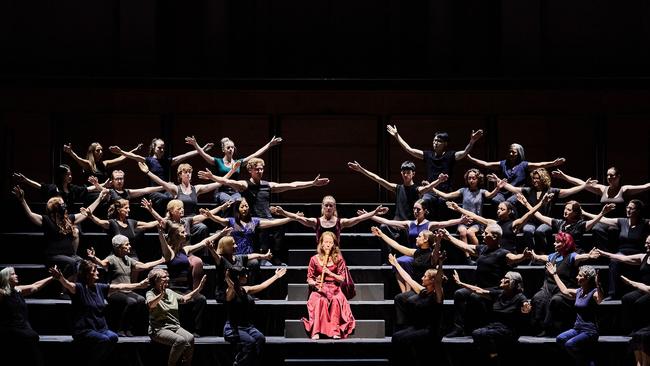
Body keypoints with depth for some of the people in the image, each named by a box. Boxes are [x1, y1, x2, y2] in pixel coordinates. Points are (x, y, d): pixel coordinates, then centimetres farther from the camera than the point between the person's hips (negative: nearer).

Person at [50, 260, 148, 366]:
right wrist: (60, 277, -51)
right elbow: (67, 284, -28)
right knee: (103, 339, -30)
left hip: (101, 328, 6)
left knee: (113, 337, -23)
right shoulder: (79, 287, -8)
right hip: (84, 330, -6)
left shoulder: (100, 287, 11)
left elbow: (119, 287, 16)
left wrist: (139, 285, 18)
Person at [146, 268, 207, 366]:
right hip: (159, 329, -6)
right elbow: (151, 304, -26)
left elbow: (185, 299, 24)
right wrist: (162, 294, -43)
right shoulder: (151, 293, -4)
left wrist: (199, 288, 17)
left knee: (190, 338, -24)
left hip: (175, 327, 6)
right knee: (180, 340, -32)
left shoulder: (170, 292, 18)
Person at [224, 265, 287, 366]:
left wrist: (276, 276, 36)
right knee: (249, 341, -32)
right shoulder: (230, 292, -9)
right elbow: (231, 289, -34)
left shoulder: (245, 290, 13)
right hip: (233, 328, -6)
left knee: (260, 338, -24)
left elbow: (262, 286, 27)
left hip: (247, 326, 6)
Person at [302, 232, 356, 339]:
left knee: (336, 300, -36)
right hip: (319, 289, 0)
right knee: (319, 301, -36)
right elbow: (309, 278, 10)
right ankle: (316, 331, -40)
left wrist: (330, 273, -12)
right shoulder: (314, 259, 6)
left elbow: (342, 278, 4)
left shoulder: (338, 259, 5)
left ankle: (336, 330, -35)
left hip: (334, 288, 0)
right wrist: (314, 283, -13)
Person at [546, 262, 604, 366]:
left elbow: (600, 299, -35)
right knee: (560, 339, -17)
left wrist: (598, 285, -52)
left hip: (590, 331, -7)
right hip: (577, 329, 8)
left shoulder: (594, 293, -12)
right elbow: (564, 290, 29)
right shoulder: (578, 292, 12)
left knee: (569, 344, -26)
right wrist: (554, 274, 34)